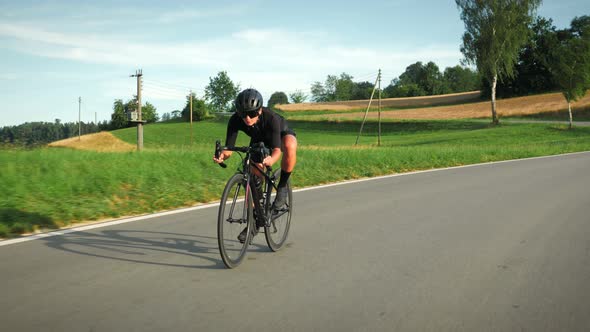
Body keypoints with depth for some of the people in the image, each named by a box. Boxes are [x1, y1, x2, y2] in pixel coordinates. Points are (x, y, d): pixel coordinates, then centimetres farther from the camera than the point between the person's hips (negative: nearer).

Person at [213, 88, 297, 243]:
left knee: (290, 146, -40)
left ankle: (282, 187, -18)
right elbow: (228, 148, -33)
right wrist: (222, 156, -56)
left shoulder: (271, 118, -41)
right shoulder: (235, 120, -31)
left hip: (282, 134, -4)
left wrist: (271, 159, -69)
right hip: (259, 139, 4)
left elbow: (277, 149, -47)